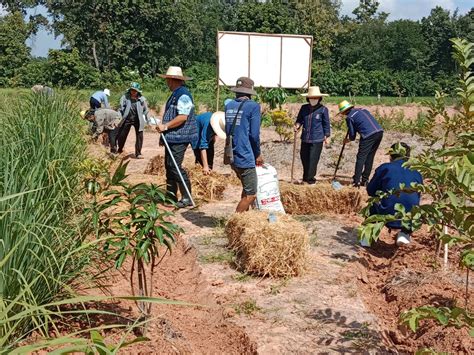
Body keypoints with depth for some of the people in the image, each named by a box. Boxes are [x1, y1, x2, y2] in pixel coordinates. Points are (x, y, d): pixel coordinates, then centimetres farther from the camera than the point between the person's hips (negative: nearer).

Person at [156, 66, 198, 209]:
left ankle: (187, 198, -5)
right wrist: (164, 127, 15)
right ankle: (171, 195, 24)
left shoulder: (183, 95, -15)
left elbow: (183, 117, -24)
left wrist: (166, 126, -20)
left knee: (175, 166, -11)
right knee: (169, 166, 14)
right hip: (172, 137, 11)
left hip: (179, 138, -11)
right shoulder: (175, 94, 17)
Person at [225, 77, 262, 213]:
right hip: (245, 157, -8)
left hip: (232, 156, 8)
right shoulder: (253, 106, -10)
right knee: (250, 195, 2)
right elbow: (254, 134, -12)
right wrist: (258, 154, 3)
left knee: (247, 189, 24)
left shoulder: (228, 105, 9)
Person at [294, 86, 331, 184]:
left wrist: (327, 136, 4)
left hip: (317, 140, -4)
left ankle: (310, 178, 8)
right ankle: (306, 177, 29)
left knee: (313, 159, -5)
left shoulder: (323, 109, -4)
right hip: (305, 138, 4)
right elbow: (299, 119, 14)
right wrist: (297, 125, -8)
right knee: (304, 158, 12)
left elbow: (326, 124, 2)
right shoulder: (304, 108, 5)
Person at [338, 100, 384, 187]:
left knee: (361, 157, 1)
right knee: (370, 157, 15)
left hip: (368, 135, -7)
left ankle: (356, 181, -1)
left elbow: (352, 135, 4)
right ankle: (365, 180, 20)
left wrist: (348, 140, 27)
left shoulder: (349, 117, 2)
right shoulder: (362, 110, 23)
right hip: (379, 132, 7)